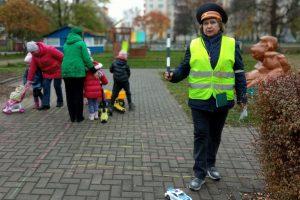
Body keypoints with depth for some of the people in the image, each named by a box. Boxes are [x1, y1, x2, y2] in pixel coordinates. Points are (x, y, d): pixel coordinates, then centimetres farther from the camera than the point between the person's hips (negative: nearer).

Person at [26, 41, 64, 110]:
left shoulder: (49, 49, -28)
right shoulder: (34, 56, -9)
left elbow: (61, 56, -22)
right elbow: (32, 68, -7)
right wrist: (29, 79, -9)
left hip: (56, 70, -5)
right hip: (46, 72, 5)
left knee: (57, 86, 4)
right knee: (45, 87, -6)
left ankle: (60, 101, 22)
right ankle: (45, 104, -6)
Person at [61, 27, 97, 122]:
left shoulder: (66, 44, 14)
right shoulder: (81, 43, -2)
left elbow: (66, 58, 15)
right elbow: (86, 58, -6)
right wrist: (92, 69, 6)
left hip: (66, 72, 5)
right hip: (78, 72, -5)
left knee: (69, 95, 10)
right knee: (78, 94, 4)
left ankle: (72, 117, 16)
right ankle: (79, 117, 9)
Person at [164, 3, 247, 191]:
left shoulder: (231, 44, 1)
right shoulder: (193, 45, 0)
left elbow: (239, 72, 4)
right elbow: (185, 68, 3)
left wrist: (242, 95, 1)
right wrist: (173, 75, -16)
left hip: (222, 99, 1)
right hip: (200, 99, -1)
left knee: (215, 135, 16)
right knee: (201, 136, 0)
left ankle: (210, 165, 36)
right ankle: (200, 174, 9)